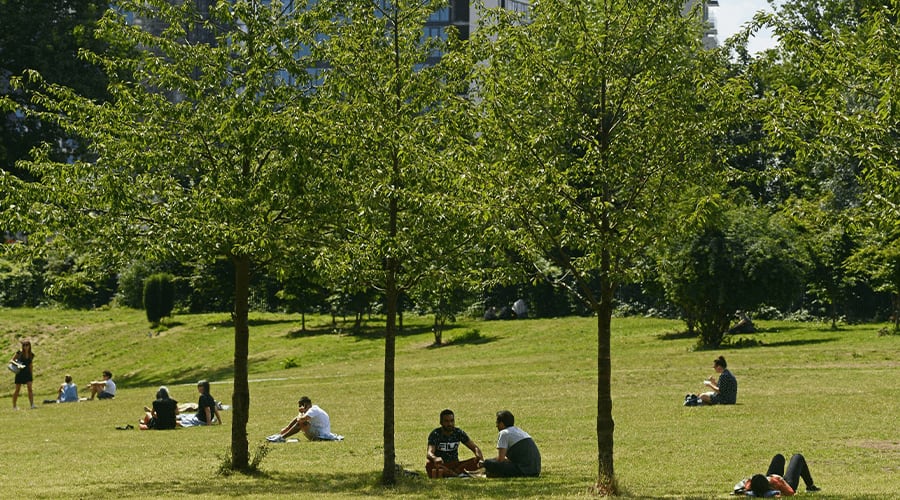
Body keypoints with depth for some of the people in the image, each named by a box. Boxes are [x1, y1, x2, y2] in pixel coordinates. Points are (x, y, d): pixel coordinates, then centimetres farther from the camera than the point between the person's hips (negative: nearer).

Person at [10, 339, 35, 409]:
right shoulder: (19, 353, -10)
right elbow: (11, 360, -8)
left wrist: (32, 375, 16)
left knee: (30, 388, -10)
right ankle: (14, 406, 15)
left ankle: (32, 405, -14)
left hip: (27, 373, 3)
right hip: (20, 373, -3)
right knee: (17, 389, 4)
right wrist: (16, 363, -29)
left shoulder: (31, 355, 2)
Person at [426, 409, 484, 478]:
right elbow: (429, 452, -26)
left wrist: (479, 457, -25)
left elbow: (475, 447, -1)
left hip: (455, 465, 3)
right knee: (429, 464, -37)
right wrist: (435, 458, -51)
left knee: (476, 461, -23)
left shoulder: (459, 433, 0)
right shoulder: (435, 434, -10)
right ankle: (459, 474, -43)